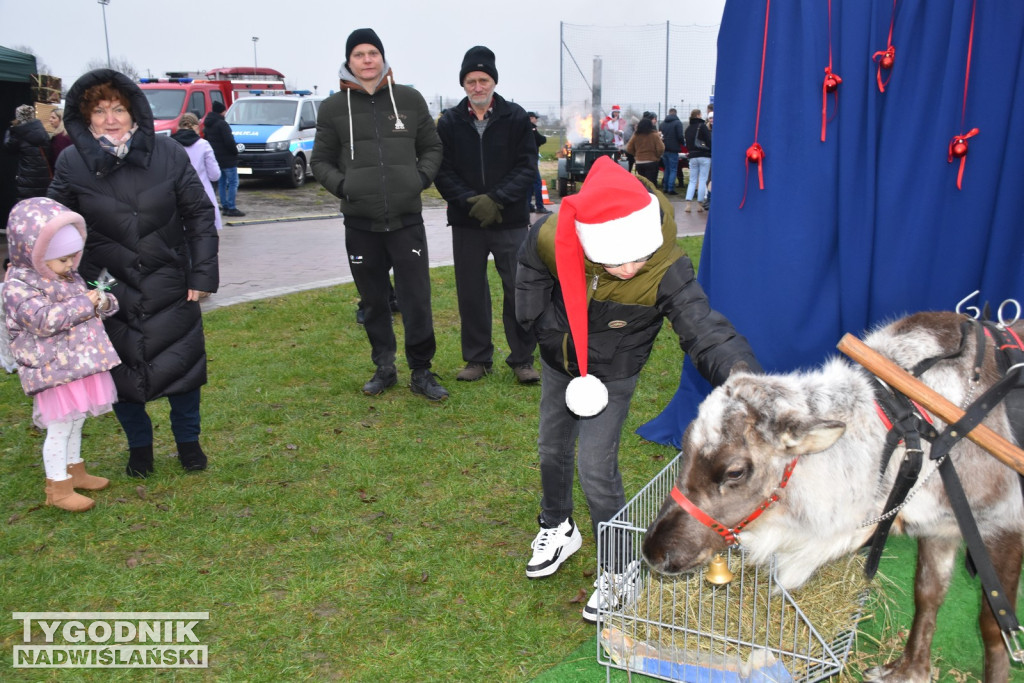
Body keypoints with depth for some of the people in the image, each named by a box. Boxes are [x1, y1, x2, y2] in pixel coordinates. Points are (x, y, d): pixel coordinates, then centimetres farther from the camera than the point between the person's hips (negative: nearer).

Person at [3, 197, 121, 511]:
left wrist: (103, 301, -6)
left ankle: (74, 471, 36)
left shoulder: (72, 278, 10)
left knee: (76, 422, 20)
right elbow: (44, 320, -28)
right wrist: (85, 303, -21)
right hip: (55, 372, -8)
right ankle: (59, 488, 12)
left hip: (82, 365, 8)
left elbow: (98, 307, 19)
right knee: (59, 428, 0)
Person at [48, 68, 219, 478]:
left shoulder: (168, 154, -6)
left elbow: (199, 215, -1)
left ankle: (188, 442, 29)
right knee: (120, 373, 9)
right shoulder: (71, 163, -5)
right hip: (107, 291, 1)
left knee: (182, 365, 6)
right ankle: (139, 447, 32)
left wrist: (203, 274, -5)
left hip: (170, 289, 0)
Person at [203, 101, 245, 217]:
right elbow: (229, 141, -22)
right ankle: (231, 208, -8)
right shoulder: (222, 124, -16)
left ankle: (225, 206, 18)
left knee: (221, 183, 15)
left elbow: (207, 140, 17)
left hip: (216, 158, 9)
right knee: (233, 182, -5)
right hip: (227, 159, -9)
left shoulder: (207, 125, 12)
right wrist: (235, 151, -5)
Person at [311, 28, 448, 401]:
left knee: (417, 299, -3)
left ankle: (421, 371, 12)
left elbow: (432, 148, 15)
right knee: (373, 301, 10)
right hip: (360, 223, 1)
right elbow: (321, 161, 11)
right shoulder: (333, 107, 5)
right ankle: (384, 368, 26)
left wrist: (422, 176, -3)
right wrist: (340, 185, -7)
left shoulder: (410, 99, 6)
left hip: (407, 220, -1)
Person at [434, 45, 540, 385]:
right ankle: (477, 358, 22)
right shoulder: (449, 122, 5)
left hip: (511, 221, -2)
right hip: (466, 222, 2)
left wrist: (496, 200, -17)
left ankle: (522, 359, 14)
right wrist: (470, 202, -15)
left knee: (519, 290, 0)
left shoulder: (516, 118, 1)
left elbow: (527, 167, -5)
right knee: (471, 291, 8)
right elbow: (443, 172, 0)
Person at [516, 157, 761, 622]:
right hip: (558, 364, 4)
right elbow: (531, 276, -6)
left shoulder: (666, 272, -37)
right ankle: (558, 528, 49)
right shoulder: (550, 240, -30)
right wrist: (549, 330, -6)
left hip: (612, 377, -4)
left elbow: (705, 330, -41)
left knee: (596, 468, -7)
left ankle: (619, 569, 17)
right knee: (552, 449, 20)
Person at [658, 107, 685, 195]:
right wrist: (682, 143, 4)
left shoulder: (662, 123, 10)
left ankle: (665, 188, 15)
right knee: (673, 170, -2)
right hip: (673, 149, -5)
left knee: (667, 169, 16)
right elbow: (680, 136, -13)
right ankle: (671, 189, -6)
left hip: (664, 149, 6)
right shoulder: (678, 123, -7)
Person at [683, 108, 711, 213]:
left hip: (693, 157, 5)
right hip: (704, 156, -5)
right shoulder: (702, 126, -7)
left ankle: (688, 204, -4)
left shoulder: (688, 128, 11)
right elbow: (709, 141, -9)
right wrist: (712, 152, 0)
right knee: (702, 180, -1)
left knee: (692, 181, 8)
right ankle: (700, 205, -1)